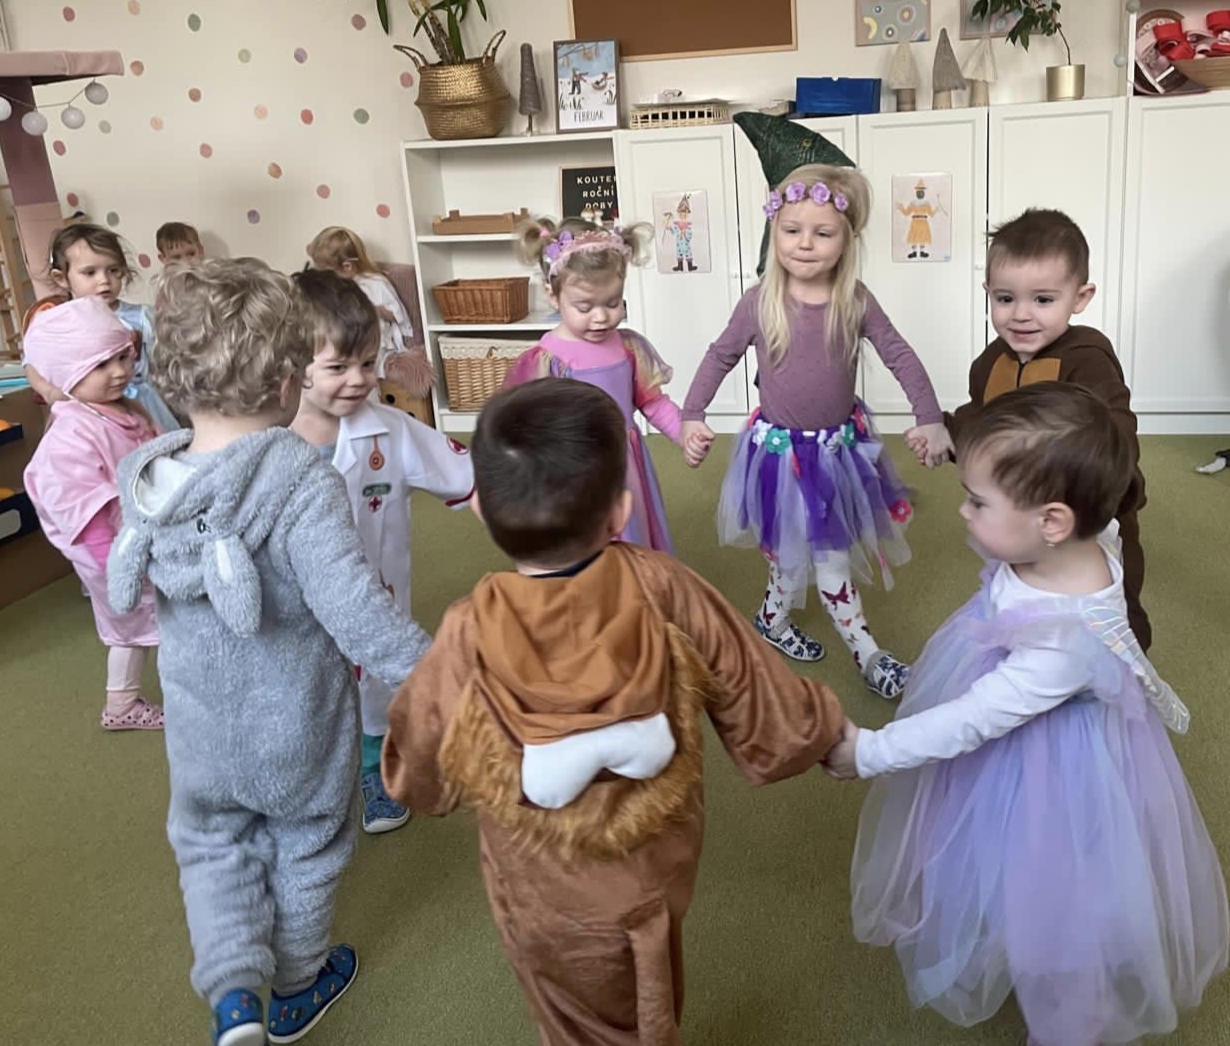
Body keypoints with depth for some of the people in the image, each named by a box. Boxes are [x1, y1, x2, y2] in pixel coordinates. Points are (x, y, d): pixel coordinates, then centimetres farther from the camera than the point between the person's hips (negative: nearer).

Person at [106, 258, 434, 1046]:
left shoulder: (143, 477, -11)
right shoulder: (303, 480, -30)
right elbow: (356, 611, -33)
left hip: (200, 728, 4)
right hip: (298, 725, -3)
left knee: (213, 842, 28)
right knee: (306, 848, 22)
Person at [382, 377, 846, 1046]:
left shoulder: (466, 641, -29)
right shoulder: (664, 591, -28)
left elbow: (418, 783, -10)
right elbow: (776, 736, -18)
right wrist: (825, 723, 3)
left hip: (549, 907, -1)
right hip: (661, 873, 2)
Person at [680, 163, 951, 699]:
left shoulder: (855, 301, -8)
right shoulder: (759, 303, -12)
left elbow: (900, 356, -3)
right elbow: (720, 356, -1)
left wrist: (930, 419, -9)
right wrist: (692, 417, -8)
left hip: (839, 445, 2)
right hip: (781, 447, -2)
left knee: (796, 549, 16)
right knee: (829, 556, 6)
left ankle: (773, 617, 42)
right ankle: (866, 653, 21)